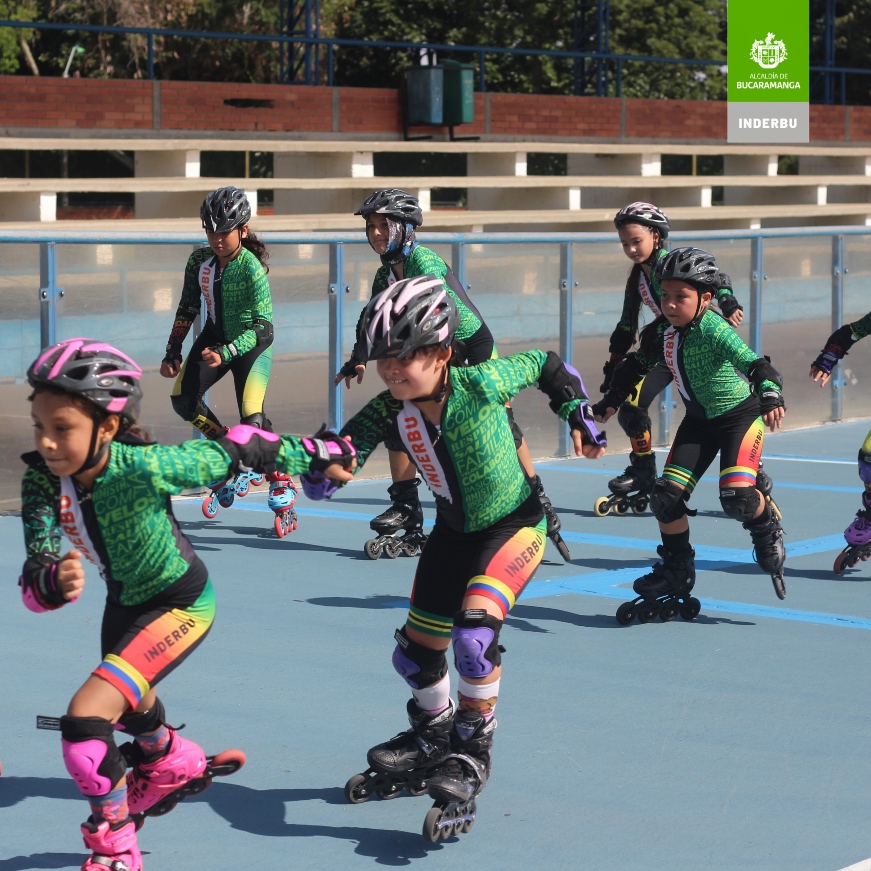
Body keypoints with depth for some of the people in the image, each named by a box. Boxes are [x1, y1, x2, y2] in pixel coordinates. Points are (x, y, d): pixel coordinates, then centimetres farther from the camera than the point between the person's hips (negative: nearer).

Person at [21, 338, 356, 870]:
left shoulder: (144, 468, -36)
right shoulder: (43, 481, -22)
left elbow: (235, 452, -22)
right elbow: (34, 582, -26)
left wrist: (316, 454, -10)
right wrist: (54, 581, -50)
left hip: (180, 605, -7)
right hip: (126, 601, 7)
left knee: (87, 715, -22)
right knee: (129, 705, 33)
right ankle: (178, 767, 67)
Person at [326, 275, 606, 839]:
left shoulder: (481, 383, -27)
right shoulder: (387, 413, -19)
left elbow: (545, 364, -8)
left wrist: (579, 418, -3)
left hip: (515, 527, -5)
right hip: (453, 533, 5)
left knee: (475, 631, -27)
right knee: (416, 652, 11)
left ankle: (472, 755, -7)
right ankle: (433, 742, 41)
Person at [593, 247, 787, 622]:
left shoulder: (714, 330, -27)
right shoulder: (662, 330, -7)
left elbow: (755, 364, -38)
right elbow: (639, 364, 13)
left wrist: (770, 396, -56)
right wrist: (611, 400, 17)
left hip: (741, 415, -6)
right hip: (699, 421, 6)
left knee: (736, 496, -24)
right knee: (666, 495, -4)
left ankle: (768, 530, 12)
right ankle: (676, 576, 14)